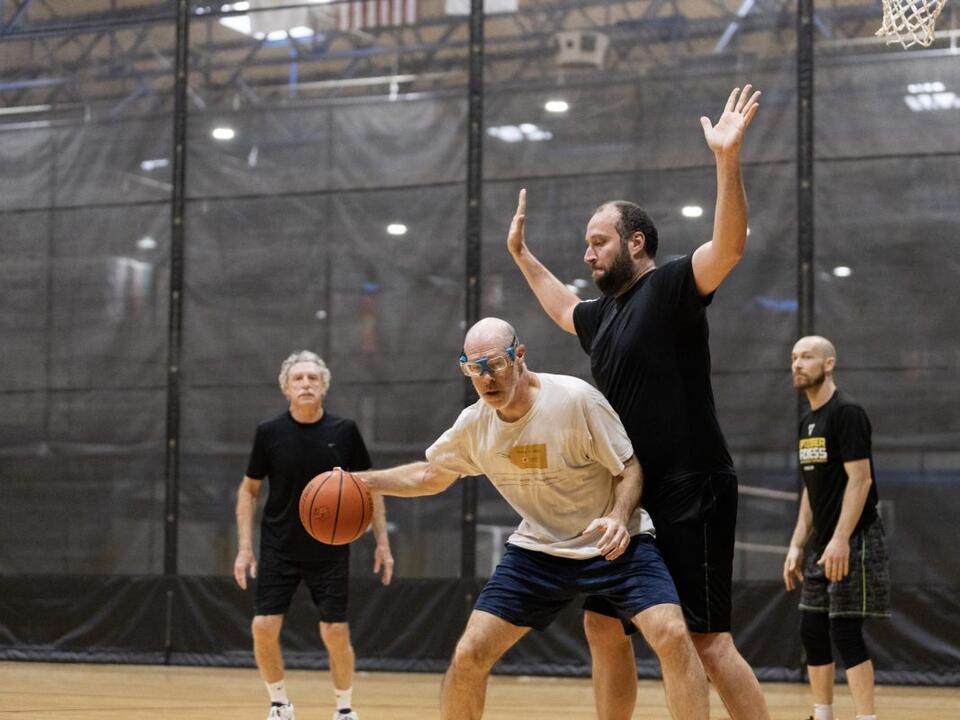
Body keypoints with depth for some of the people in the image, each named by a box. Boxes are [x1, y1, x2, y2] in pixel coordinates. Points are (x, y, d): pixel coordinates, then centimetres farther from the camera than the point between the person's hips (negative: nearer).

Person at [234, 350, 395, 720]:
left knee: (336, 634, -3)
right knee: (264, 628, -8)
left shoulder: (344, 431, -6)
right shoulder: (269, 432, -6)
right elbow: (249, 489, 4)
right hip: (278, 550, 0)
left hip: (330, 552, 0)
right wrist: (245, 547, -3)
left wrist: (382, 541, -1)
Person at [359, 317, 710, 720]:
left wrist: (619, 518, -30)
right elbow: (430, 476, 14)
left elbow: (628, 467, -11)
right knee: (468, 655, -5)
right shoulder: (473, 424, -5)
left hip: (611, 545, -4)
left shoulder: (575, 399, -21)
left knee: (672, 636, -26)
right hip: (538, 548, 4)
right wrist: (362, 481, 3)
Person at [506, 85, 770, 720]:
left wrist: (728, 160, -38)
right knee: (603, 625, 14)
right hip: (633, 495, 9)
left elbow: (730, 246, -28)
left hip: (691, 494, -9)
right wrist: (522, 256, 42)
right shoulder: (604, 313, 16)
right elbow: (565, 310, 41)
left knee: (708, 641, -11)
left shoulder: (672, 287, -9)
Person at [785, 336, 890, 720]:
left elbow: (860, 479, -18)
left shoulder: (846, 412, -12)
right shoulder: (807, 421, 15)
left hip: (852, 542, -9)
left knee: (844, 632, -10)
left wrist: (841, 540, -25)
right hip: (822, 544, 9)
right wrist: (797, 544, 14)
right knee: (811, 632, 10)